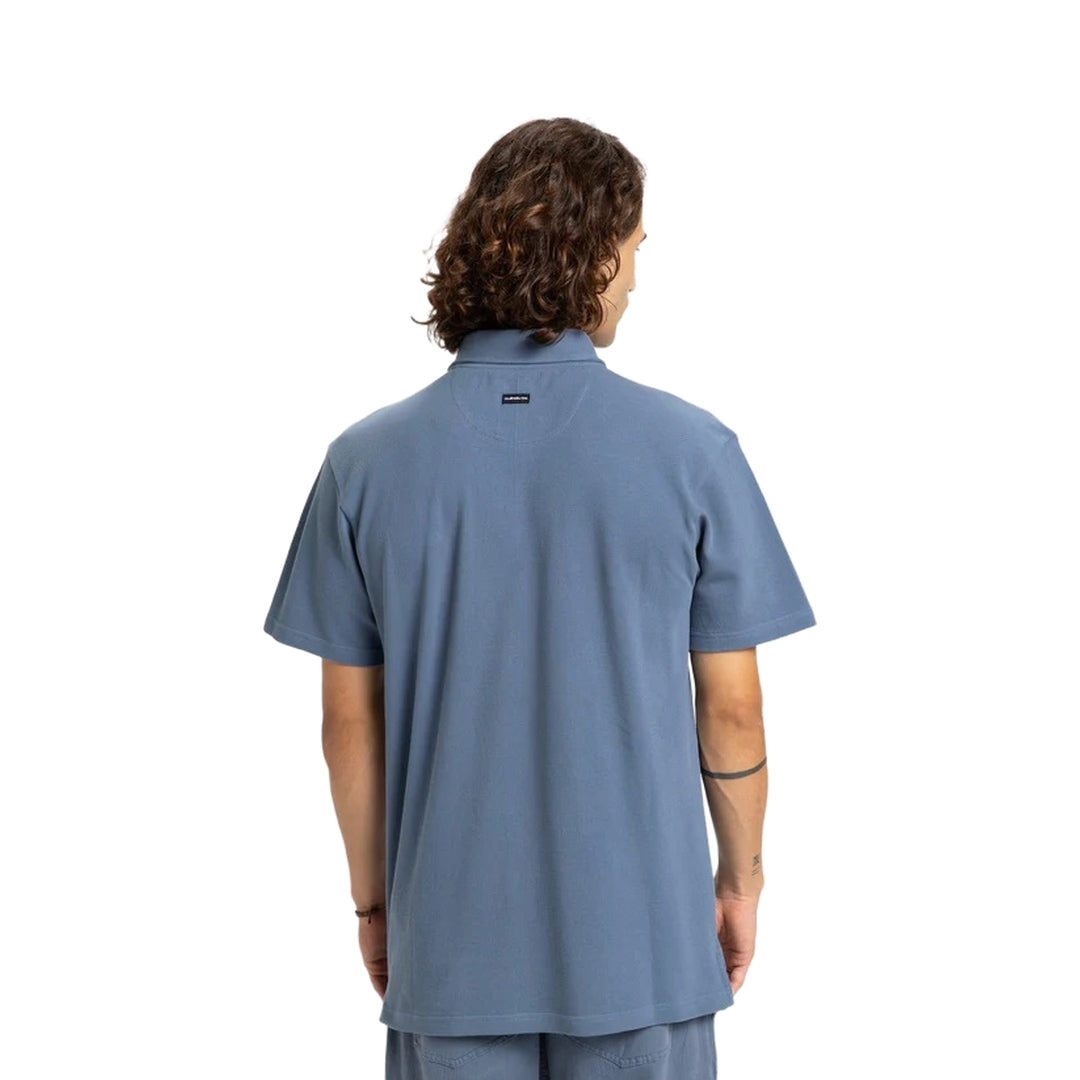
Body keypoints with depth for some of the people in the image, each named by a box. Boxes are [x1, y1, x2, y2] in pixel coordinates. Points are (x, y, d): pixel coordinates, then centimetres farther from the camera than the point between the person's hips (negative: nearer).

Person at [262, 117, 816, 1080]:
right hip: (642, 941, -1)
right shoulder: (693, 450, -10)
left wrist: (372, 897, 12)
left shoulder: (367, 462, -6)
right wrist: (741, 876, 10)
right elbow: (731, 706, -4)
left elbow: (350, 720, -1)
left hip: (451, 945, 1)